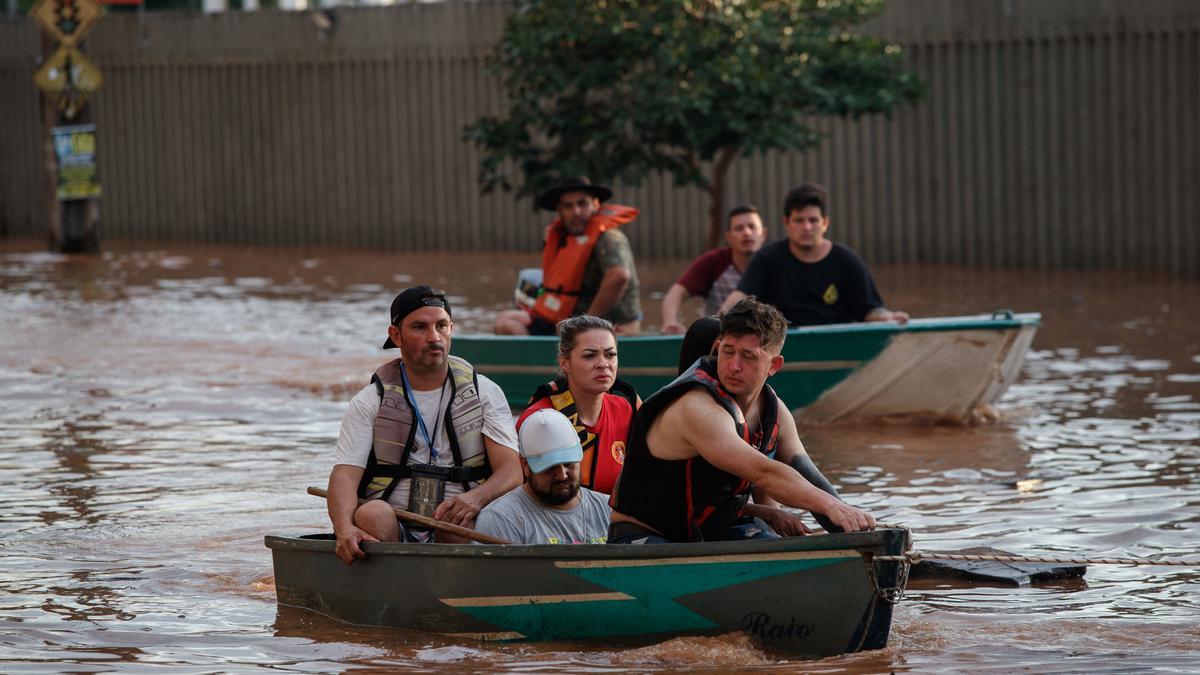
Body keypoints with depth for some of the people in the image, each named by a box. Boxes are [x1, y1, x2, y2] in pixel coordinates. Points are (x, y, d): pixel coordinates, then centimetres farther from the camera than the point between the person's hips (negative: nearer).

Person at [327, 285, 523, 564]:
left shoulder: (484, 393, 12)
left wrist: (476, 498, -23)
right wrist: (345, 529, -27)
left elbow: (512, 470, 2)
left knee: (458, 521, -34)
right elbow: (345, 474, -3)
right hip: (391, 531, 0)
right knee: (374, 513, -34)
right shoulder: (370, 402, 9)